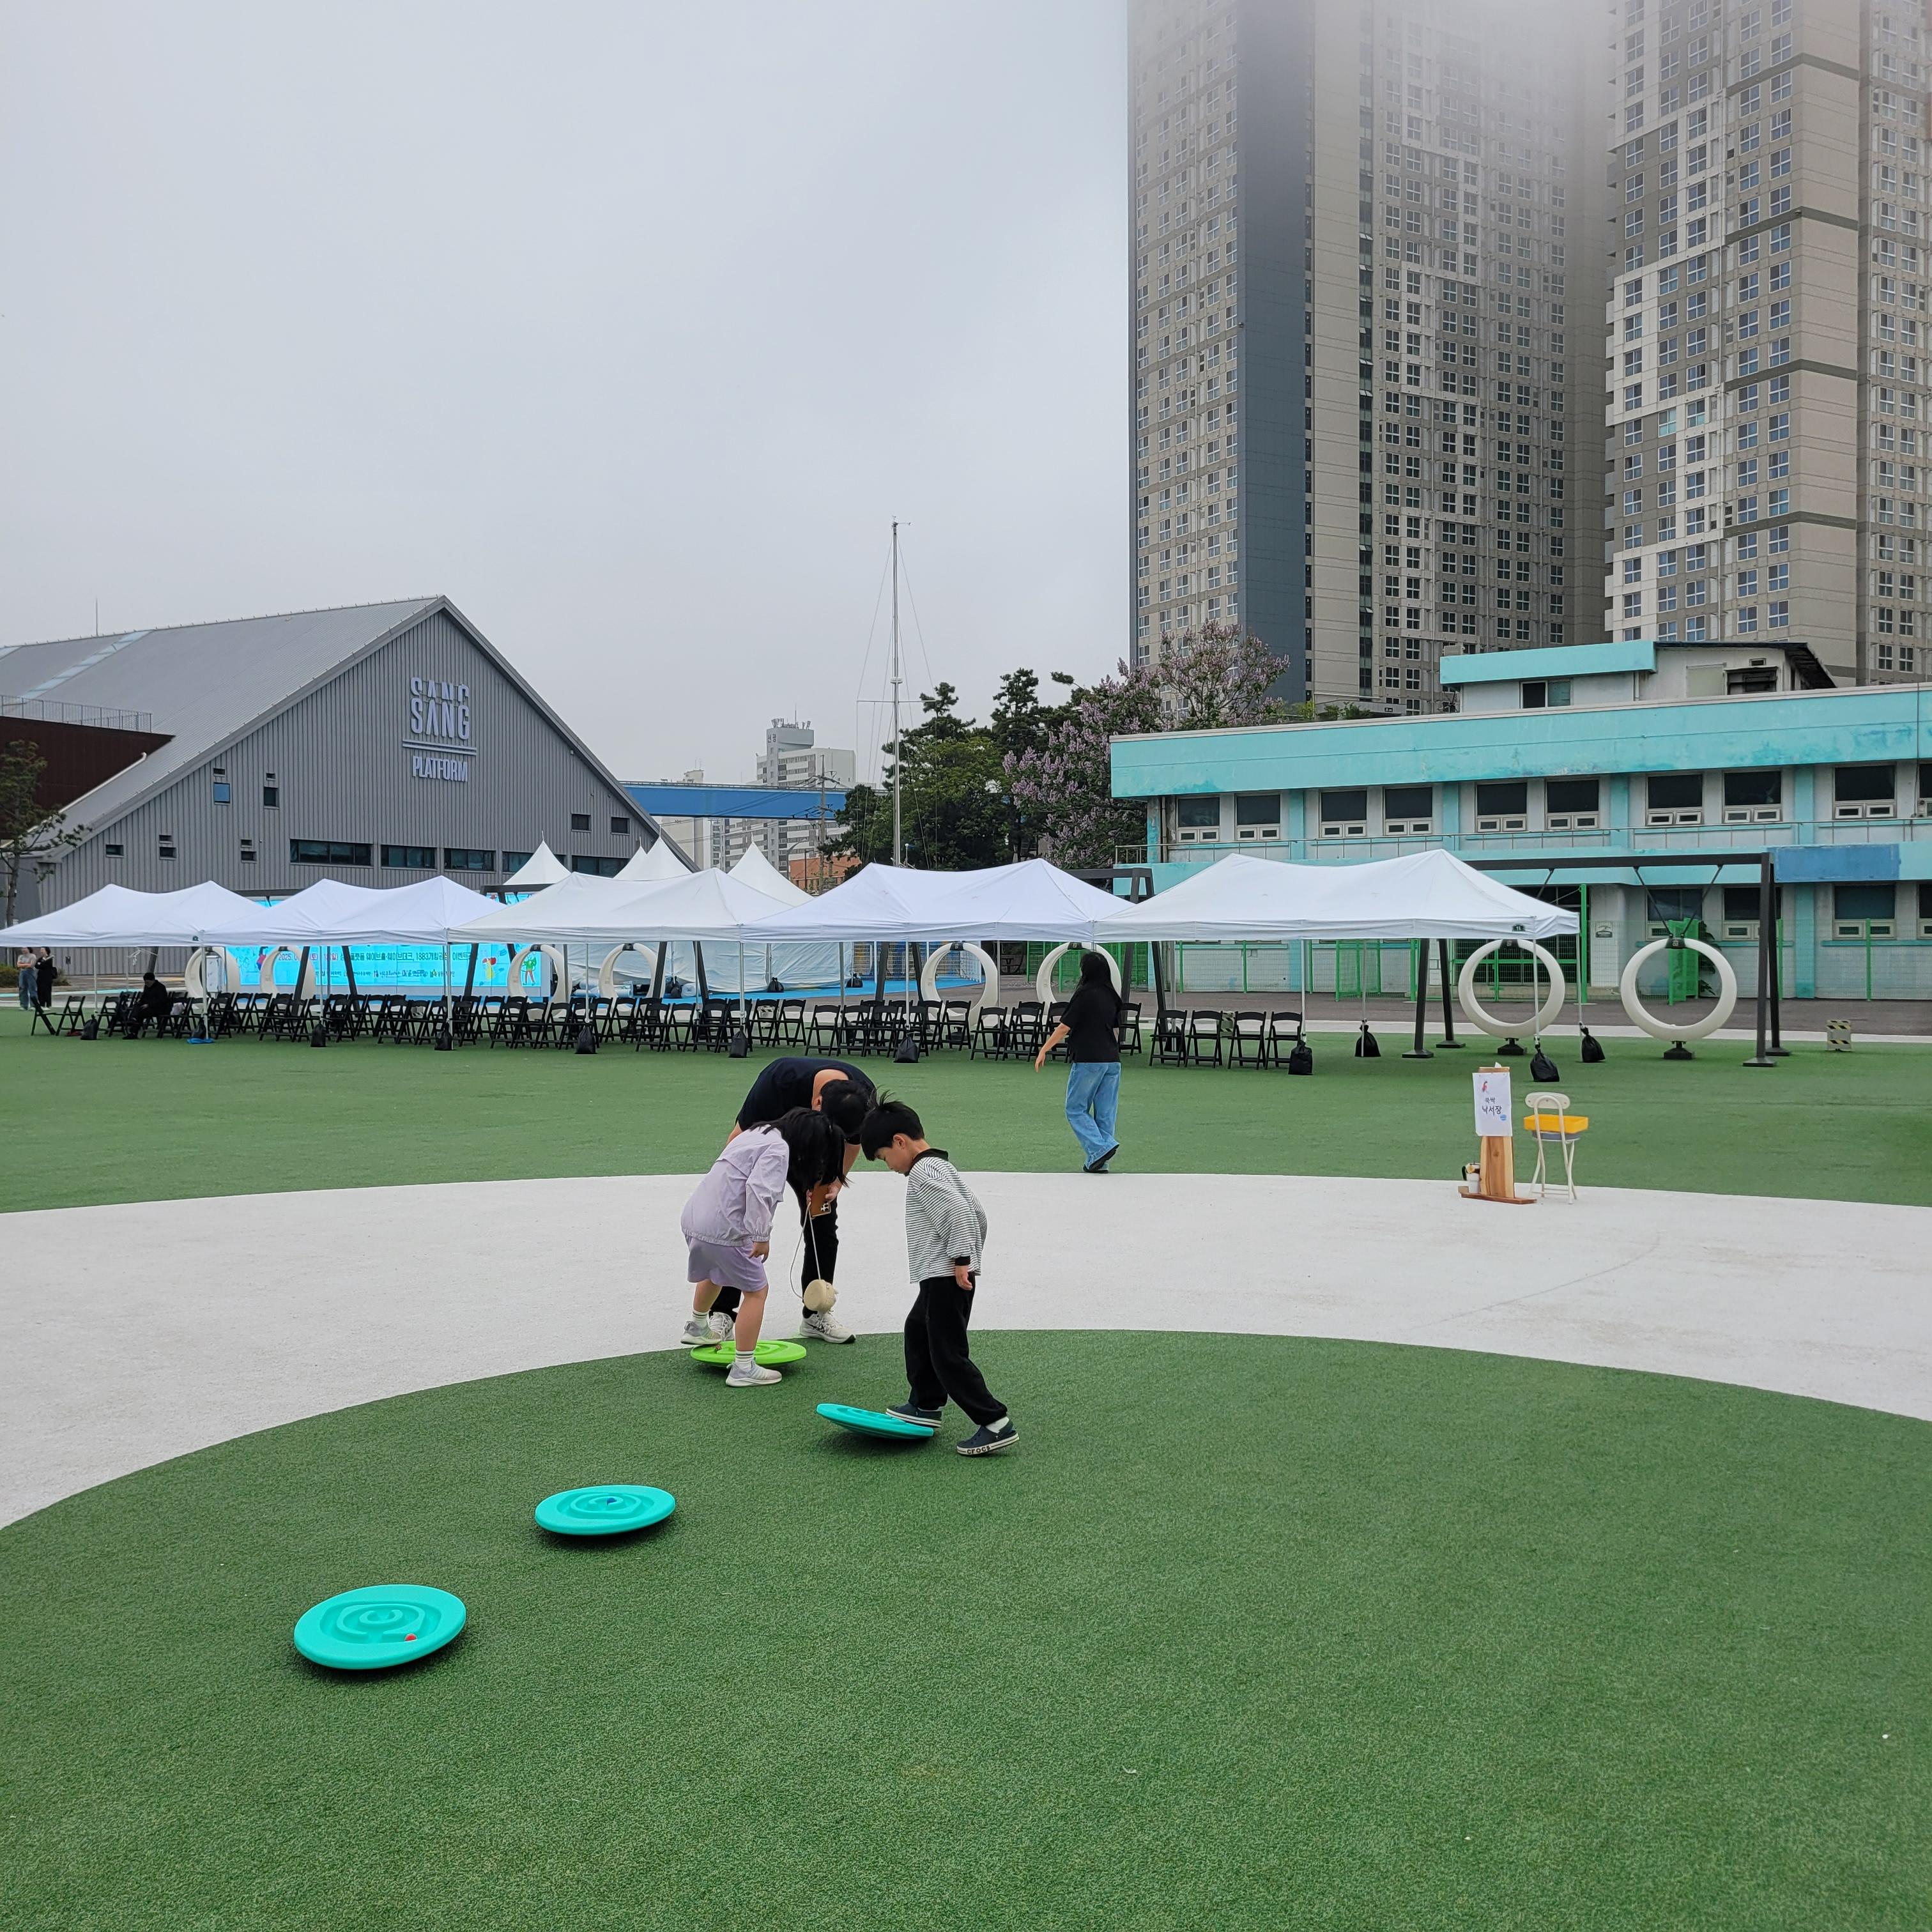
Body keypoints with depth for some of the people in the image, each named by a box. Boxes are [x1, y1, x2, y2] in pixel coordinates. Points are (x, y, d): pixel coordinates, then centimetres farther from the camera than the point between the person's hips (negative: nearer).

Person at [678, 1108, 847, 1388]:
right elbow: (758, 1190, -26)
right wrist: (761, 1236, -22)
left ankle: (697, 1328, 60)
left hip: (694, 1216, 10)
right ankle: (743, 1369, 3)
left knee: (713, 1273, 36)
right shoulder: (778, 1149, -14)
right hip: (724, 1228, -10)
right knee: (755, 1291, 2)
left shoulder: (759, 1134, 15)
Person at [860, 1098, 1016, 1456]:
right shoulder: (942, 1167, 16)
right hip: (945, 1276, 11)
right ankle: (926, 1405, 39)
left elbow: (960, 1212, -27)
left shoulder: (923, 1172, -16)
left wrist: (961, 1259, -23)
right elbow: (977, 1213, 18)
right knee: (918, 1330, 26)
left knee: (948, 1354, -8)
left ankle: (996, 1424, -8)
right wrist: (970, 1258, 22)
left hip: (946, 1277, -11)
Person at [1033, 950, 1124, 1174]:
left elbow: (1064, 1028, -9)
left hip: (1088, 1061, -7)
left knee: (1076, 1109, 3)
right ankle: (1098, 1164, 9)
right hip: (1112, 1061, 7)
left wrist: (1044, 1051, 0)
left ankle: (1100, 1148, -13)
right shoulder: (1112, 997, 10)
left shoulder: (1084, 995, -10)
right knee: (1105, 1113, 8)